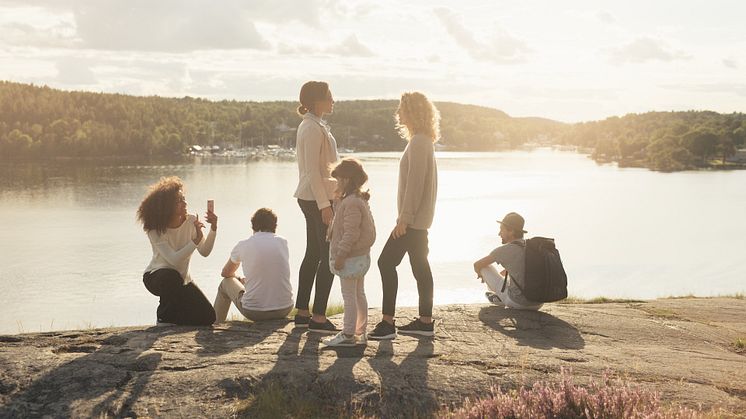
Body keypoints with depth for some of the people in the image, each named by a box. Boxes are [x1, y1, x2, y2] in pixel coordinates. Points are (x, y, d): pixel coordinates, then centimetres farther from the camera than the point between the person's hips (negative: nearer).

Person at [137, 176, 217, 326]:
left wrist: (213, 229, -29)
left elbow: (205, 252, -15)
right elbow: (174, 260, -32)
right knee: (172, 277, -42)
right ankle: (164, 318, -14)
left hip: (182, 279, 4)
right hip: (156, 277, -4)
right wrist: (196, 240, -41)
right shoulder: (155, 230, -21)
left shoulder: (191, 221, -10)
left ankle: (172, 316, 17)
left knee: (207, 317, -13)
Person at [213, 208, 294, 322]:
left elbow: (226, 273, 16)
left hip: (254, 312, -2)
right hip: (285, 310, 3)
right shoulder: (283, 242, 4)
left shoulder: (243, 245, -3)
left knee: (225, 284, 26)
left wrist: (239, 280, 39)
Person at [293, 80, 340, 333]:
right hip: (318, 198, -11)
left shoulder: (311, 126, 16)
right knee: (330, 256, -8)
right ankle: (318, 318, -5)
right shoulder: (314, 129, -16)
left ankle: (302, 312, 19)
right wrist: (324, 205, -21)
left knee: (313, 254, 13)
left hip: (311, 198, 11)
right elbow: (313, 171, -20)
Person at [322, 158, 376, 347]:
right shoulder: (360, 200, 11)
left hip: (351, 258, -11)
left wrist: (340, 255, -21)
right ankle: (360, 332, 23)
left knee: (349, 296, -3)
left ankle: (348, 334, 3)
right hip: (361, 256, 11)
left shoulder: (351, 203, -21)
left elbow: (351, 233, -24)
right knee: (359, 295, 15)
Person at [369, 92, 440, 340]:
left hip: (413, 219, -10)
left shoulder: (418, 142, -16)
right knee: (420, 266, 11)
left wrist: (404, 218, -21)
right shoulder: (423, 141, 16)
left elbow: (415, 182, -21)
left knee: (387, 262, -9)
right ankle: (425, 321, 16)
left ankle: (388, 322, -7)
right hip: (419, 218, 10)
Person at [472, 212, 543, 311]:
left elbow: (477, 265, 5)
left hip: (518, 302, -6)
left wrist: (479, 273, 28)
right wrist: (498, 276, 42)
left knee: (486, 266, 14)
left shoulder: (505, 250, -10)